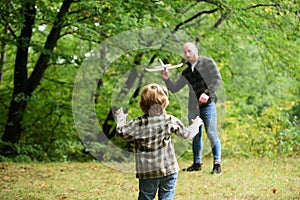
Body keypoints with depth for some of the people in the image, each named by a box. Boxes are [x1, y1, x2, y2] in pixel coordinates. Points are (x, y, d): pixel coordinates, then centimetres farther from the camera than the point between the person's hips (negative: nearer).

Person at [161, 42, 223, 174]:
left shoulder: (207, 63, 2)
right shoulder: (186, 72, 16)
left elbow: (217, 79, -7)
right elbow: (174, 88, 17)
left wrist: (207, 93, -20)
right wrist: (166, 79, -2)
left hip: (208, 104, -5)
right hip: (193, 107, 5)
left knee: (211, 133, -11)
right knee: (196, 136, 8)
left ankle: (217, 164, -5)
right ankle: (197, 163, 18)